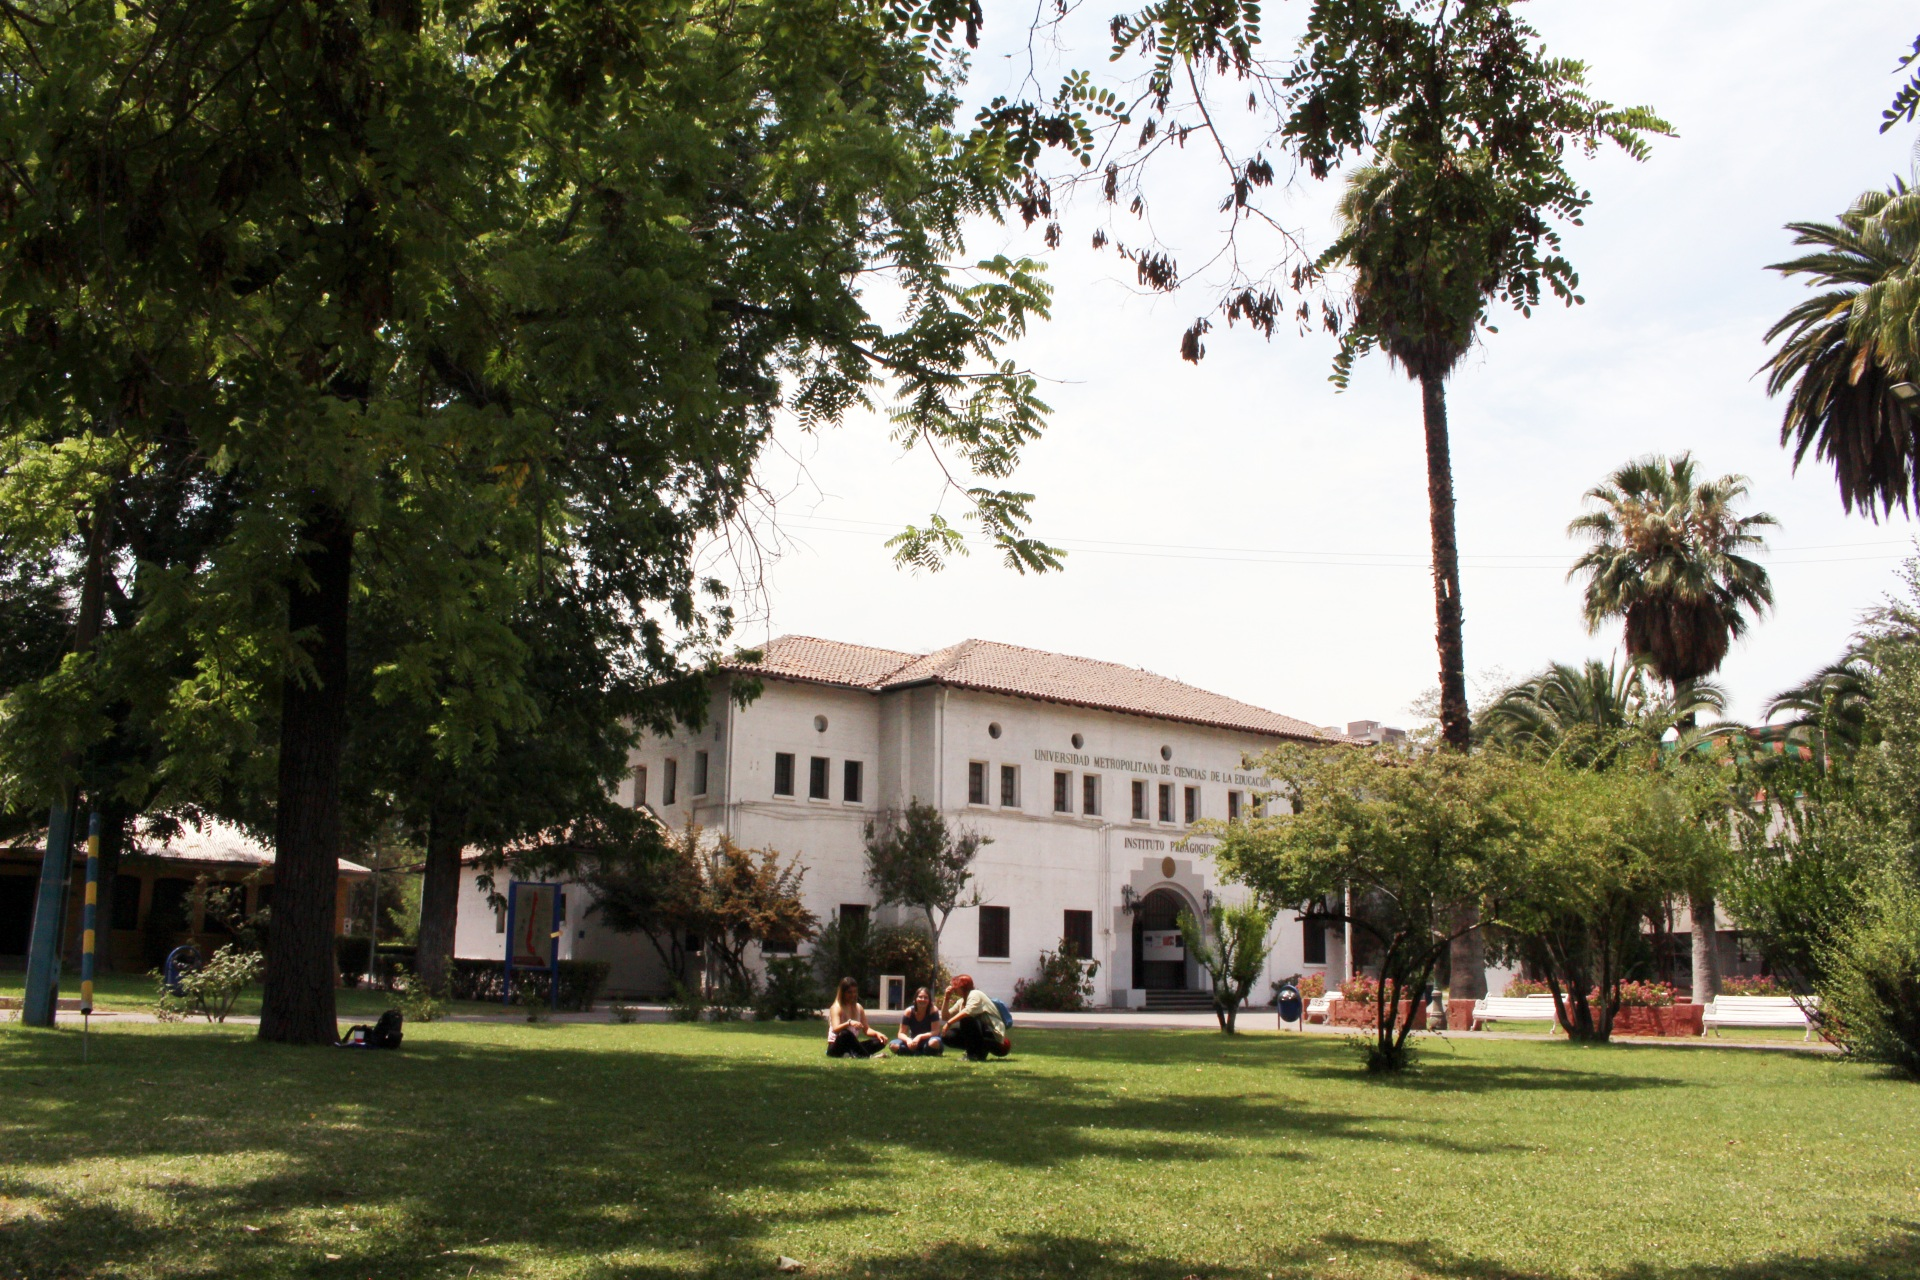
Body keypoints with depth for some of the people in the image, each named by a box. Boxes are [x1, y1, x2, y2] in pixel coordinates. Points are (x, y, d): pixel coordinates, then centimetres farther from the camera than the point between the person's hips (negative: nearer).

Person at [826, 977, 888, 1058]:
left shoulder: (858, 1008, 8)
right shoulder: (836, 1008, -11)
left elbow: (866, 1029, 7)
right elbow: (835, 1029, -28)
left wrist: (877, 1033, -14)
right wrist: (849, 1023, -47)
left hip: (852, 1046, 7)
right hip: (836, 1047, -7)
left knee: (880, 1041, -11)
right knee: (845, 1034, -38)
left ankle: (852, 1055, -29)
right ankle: (867, 1056, -32)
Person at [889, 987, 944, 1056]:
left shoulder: (933, 1010, -14)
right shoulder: (909, 1012, -9)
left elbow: (935, 1032, -19)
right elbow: (901, 1033, -9)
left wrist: (920, 1037, -33)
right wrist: (908, 1040, -33)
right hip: (914, 1041, 3)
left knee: (934, 1042, -40)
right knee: (893, 1045, -24)